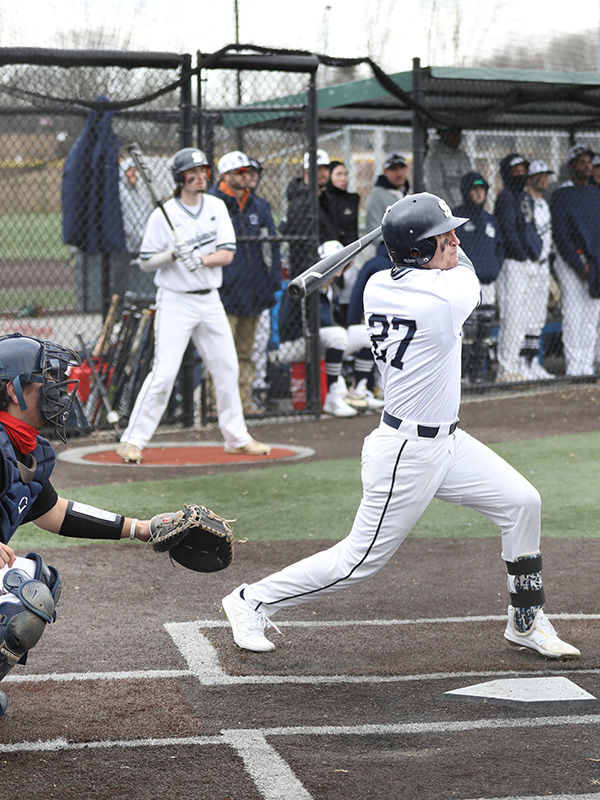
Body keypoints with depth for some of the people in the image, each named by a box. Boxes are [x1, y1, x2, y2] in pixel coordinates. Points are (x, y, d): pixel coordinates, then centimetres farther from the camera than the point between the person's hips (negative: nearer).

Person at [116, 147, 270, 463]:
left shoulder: (217, 207, 5)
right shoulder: (163, 215, -8)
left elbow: (227, 253, -2)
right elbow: (146, 262, -6)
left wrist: (200, 260, -19)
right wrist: (174, 254, -23)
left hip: (210, 300, 5)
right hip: (175, 303, -5)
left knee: (227, 368, 9)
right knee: (164, 372, -13)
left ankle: (237, 438, 22)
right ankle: (132, 441, -7)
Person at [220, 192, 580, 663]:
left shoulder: (377, 286, -1)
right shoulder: (449, 294, -24)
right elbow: (467, 275, 2)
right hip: (408, 454, -9)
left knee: (521, 502, 10)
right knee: (363, 559, 2)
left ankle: (526, 623, 22)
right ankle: (252, 601, 17)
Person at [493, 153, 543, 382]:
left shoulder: (527, 198, 20)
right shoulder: (506, 196, -7)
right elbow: (506, 230, -15)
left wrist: (535, 255, 11)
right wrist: (522, 254, -16)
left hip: (529, 266, 9)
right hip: (512, 264, -9)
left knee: (523, 320, 11)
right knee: (512, 318, -10)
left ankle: (515, 367, 17)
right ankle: (506, 370, -8)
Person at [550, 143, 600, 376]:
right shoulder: (561, 195, -2)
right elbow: (560, 235, -9)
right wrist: (578, 265, -16)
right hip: (571, 261, -6)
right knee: (573, 316, -7)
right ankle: (573, 368, -4)